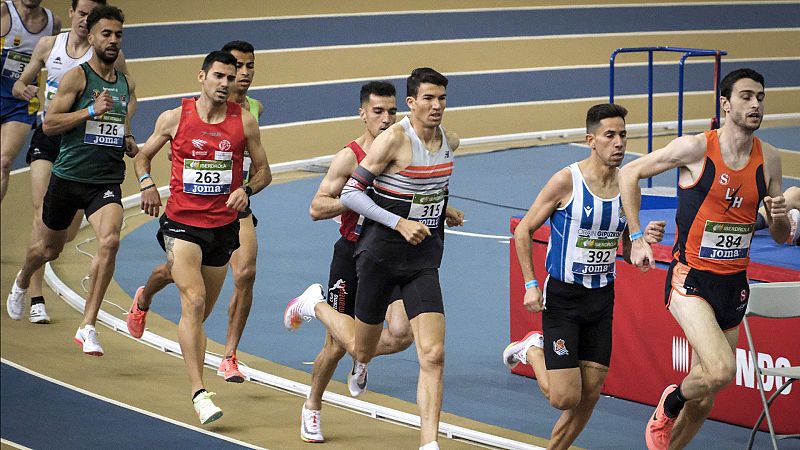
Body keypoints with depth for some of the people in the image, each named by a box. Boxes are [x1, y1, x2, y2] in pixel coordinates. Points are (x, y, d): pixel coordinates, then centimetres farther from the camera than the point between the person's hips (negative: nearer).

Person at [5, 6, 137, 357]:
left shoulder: (126, 84, 10)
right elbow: (49, 124, -14)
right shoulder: (77, 77, -8)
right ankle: (22, 283, 54)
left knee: (109, 241, -24)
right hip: (69, 176, -3)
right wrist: (93, 110, -22)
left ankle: (88, 326, -20)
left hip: (107, 180, 3)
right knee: (50, 248, 17)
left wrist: (129, 143, 8)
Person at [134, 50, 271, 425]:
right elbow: (142, 157, 13)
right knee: (193, 302, -19)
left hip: (223, 225, 3)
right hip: (182, 222, -3)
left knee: (201, 313, 13)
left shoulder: (245, 122, 2)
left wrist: (246, 190, -10)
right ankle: (199, 393, -24)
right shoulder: (174, 118, -1)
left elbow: (263, 171, 11)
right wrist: (147, 184, -7)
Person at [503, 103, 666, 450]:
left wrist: (645, 240, -9)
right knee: (565, 397, -8)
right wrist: (531, 285, -11)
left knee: (590, 396, 4)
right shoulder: (567, 180, -13)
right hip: (563, 296, -5)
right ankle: (532, 351, 21)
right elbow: (523, 231, -5)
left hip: (602, 300, 5)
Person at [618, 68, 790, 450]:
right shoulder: (696, 149, -12)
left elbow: (781, 237, 11)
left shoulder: (768, 159, 2)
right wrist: (637, 238, -4)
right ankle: (670, 404, 5)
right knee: (721, 370, -26)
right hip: (691, 279, -5)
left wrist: (780, 217, -12)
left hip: (733, 287, 5)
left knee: (704, 400, 11)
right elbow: (630, 173, -1)